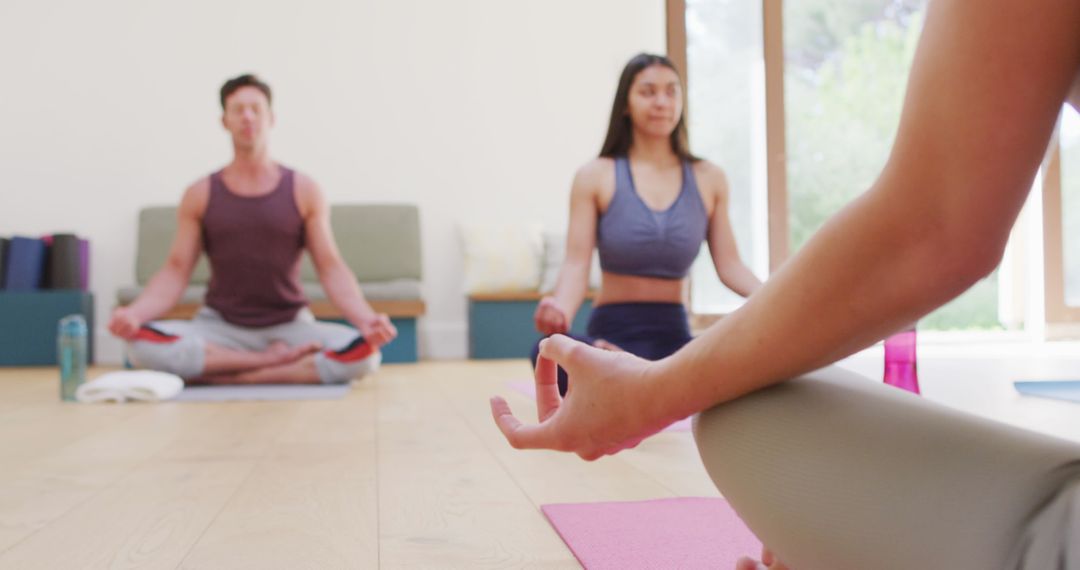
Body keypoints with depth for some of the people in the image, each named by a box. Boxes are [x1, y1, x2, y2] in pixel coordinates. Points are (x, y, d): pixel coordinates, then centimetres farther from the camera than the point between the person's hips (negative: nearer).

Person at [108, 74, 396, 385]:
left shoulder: (304, 190, 2)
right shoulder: (199, 195, 4)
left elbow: (331, 268, -4)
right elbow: (175, 272, 1)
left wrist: (365, 318, -23)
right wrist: (135, 312, -20)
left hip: (289, 327, 0)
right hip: (220, 327, 1)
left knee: (364, 351, -31)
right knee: (143, 342, -31)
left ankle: (230, 378, -23)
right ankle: (274, 360, -21)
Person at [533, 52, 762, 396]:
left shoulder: (708, 179, 11)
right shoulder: (596, 177, 3)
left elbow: (729, 265, 6)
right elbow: (576, 265, -5)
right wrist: (560, 310, -29)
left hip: (674, 335, 3)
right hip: (611, 333, -2)